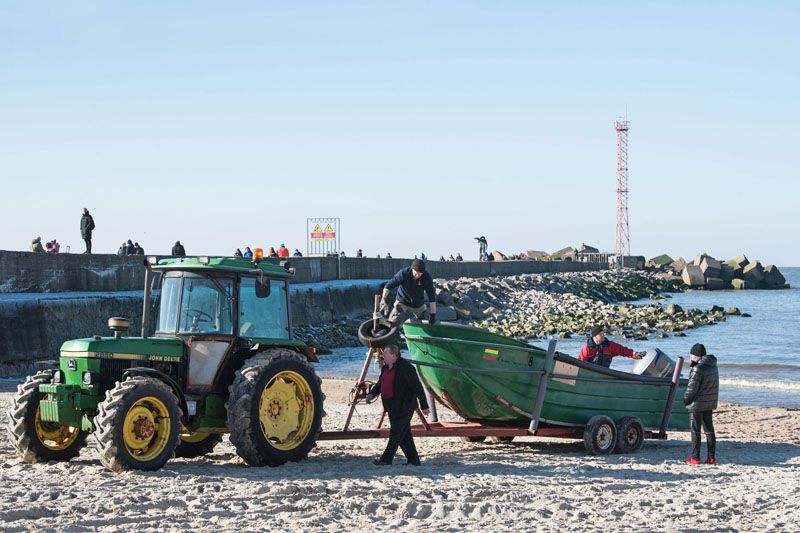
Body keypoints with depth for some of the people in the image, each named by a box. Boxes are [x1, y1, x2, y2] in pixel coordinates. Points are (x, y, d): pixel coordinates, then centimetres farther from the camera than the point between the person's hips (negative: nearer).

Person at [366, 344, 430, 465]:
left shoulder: (405, 367, -17)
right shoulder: (385, 368, 11)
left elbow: (417, 387, -17)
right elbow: (380, 383, 24)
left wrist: (424, 406, -17)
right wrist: (372, 393, 4)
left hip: (403, 406, -10)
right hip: (392, 406, 10)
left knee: (396, 433, -5)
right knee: (404, 434, 12)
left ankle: (386, 459, -2)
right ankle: (413, 460, 17)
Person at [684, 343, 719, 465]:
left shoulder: (698, 368, -18)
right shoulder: (713, 366, 9)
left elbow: (692, 387, -17)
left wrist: (686, 399, -4)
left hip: (697, 404, -8)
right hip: (710, 403, 8)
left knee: (695, 430, -2)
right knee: (709, 430, 12)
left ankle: (695, 458, 0)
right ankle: (711, 457, 12)